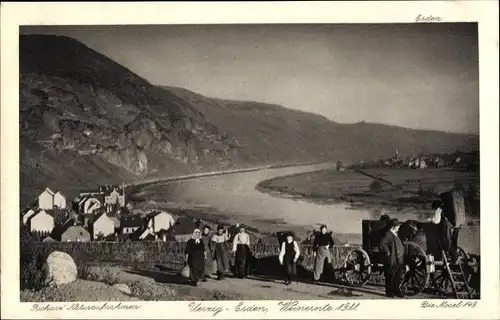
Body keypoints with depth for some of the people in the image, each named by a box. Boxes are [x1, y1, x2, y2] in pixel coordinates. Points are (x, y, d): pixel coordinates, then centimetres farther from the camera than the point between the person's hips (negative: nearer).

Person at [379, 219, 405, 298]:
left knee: (399, 276, 11)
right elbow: (382, 244, -28)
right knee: (390, 277, 1)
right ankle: (389, 292, 10)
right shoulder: (388, 234, -15)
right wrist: (387, 252, -21)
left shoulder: (395, 234, 16)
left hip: (399, 260, 9)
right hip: (391, 261, -9)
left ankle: (397, 291, 21)